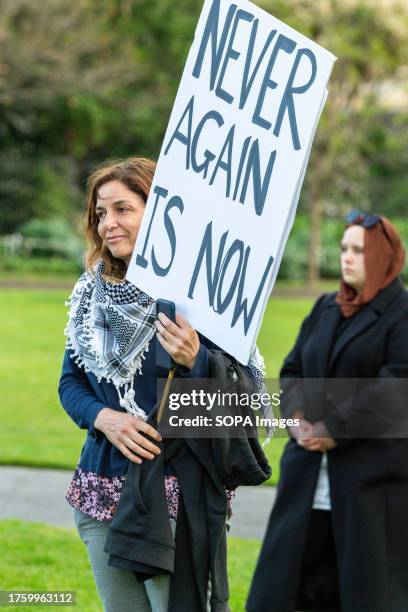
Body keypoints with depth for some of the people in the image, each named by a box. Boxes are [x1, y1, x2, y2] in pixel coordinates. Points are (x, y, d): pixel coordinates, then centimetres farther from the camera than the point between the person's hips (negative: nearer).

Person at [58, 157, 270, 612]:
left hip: (180, 491, -6)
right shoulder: (92, 293, 9)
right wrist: (105, 418, -7)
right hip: (103, 490, 6)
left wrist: (195, 360, -29)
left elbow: (247, 386, -10)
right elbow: (70, 382, 14)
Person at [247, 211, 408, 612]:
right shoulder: (326, 309, 15)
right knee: (290, 573, 7)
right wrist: (297, 418, -5)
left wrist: (335, 431, -15)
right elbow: (292, 370, 15)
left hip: (372, 470, -6)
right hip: (311, 468, 6)